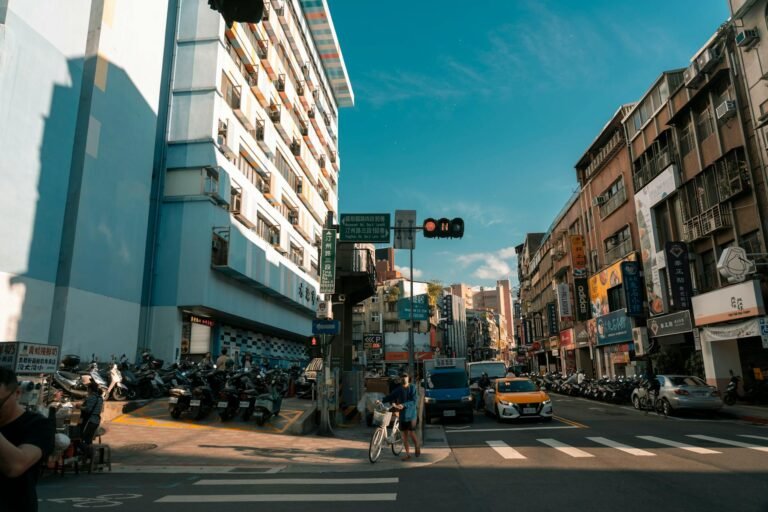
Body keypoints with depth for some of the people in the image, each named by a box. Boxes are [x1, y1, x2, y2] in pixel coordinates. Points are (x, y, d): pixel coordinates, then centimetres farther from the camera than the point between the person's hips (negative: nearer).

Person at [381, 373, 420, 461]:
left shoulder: (413, 388, -8)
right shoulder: (398, 389, 3)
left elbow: (414, 401, -16)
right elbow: (390, 397, 3)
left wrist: (403, 405, -26)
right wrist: (381, 400, -12)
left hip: (411, 414, -4)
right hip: (402, 414, 4)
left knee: (411, 433, -5)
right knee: (404, 435, 6)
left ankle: (417, 447, 25)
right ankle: (408, 454, 17)